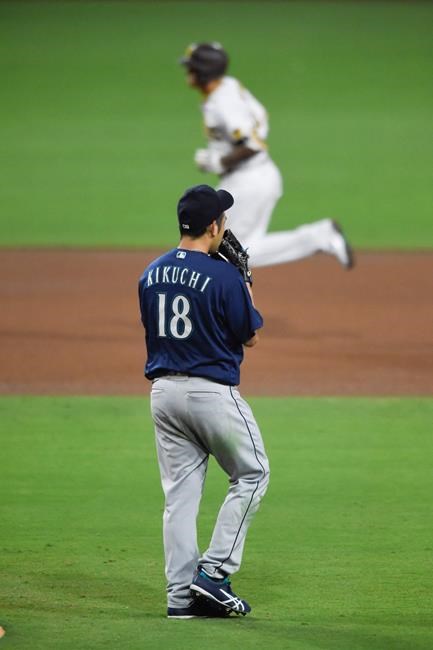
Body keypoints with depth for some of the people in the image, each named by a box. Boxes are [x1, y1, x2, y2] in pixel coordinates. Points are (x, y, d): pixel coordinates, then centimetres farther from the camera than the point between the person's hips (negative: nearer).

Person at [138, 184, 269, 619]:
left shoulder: (151, 274, 5)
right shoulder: (223, 276, -15)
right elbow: (251, 337, -5)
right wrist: (245, 284, 5)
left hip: (163, 390, 6)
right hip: (212, 391, -6)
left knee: (179, 492, 9)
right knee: (252, 473, 10)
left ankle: (181, 595, 6)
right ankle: (214, 571, 0)